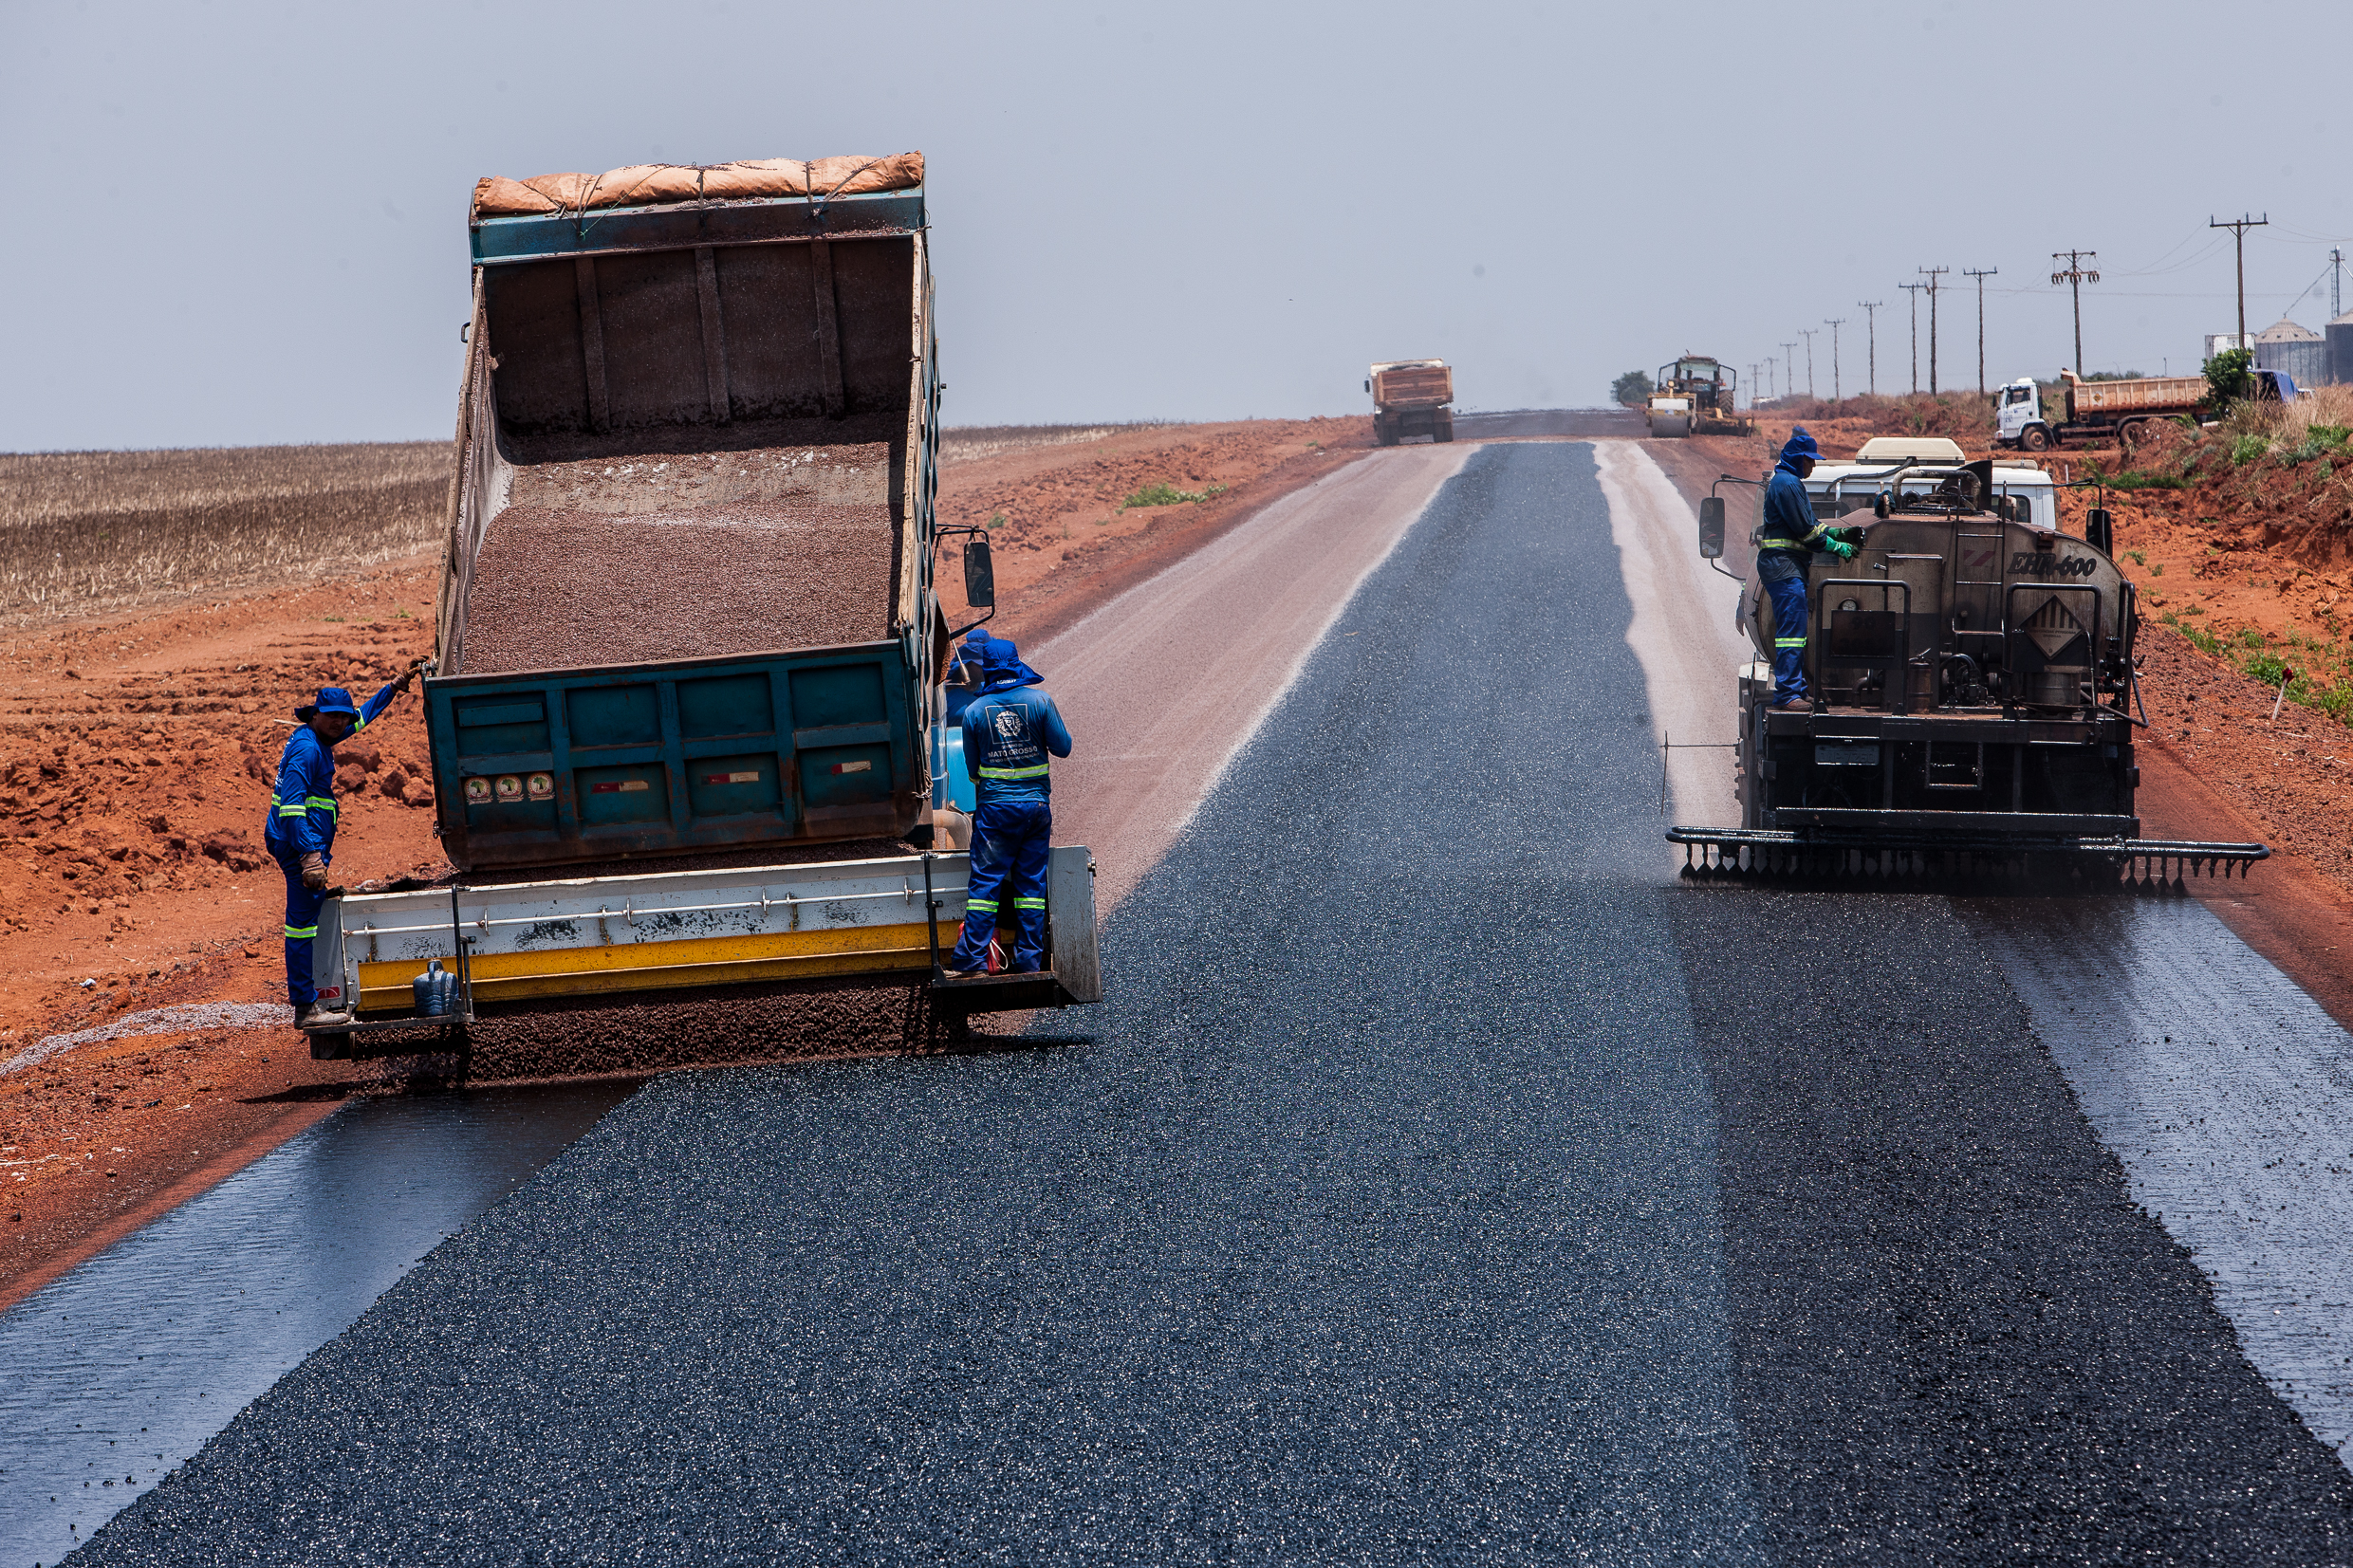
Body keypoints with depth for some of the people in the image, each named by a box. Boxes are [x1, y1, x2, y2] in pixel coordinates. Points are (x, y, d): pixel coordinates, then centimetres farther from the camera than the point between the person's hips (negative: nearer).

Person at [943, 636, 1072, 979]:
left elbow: (972, 767, 6)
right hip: (1036, 802, 1)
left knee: (985, 882, 2)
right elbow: (1062, 747, -1)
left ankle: (972, 960, -2)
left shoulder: (974, 711, -3)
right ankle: (1029, 960, 9)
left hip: (994, 806, -1)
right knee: (1031, 883, 8)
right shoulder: (1040, 700, -5)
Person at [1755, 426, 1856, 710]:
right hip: (1784, 564, -11)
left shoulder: (1790, 482, 21)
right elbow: (1804, 530, -16)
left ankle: (1797, 688, 16)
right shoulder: (1787, 484, -13)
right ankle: (1787, 693, -16)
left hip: (1789, 566, 11)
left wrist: (1835, 532, 13)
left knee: (1795, 630, 13)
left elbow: (1808, 523, 25)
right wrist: (1836, 547, -9)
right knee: (1792, 630, -13)